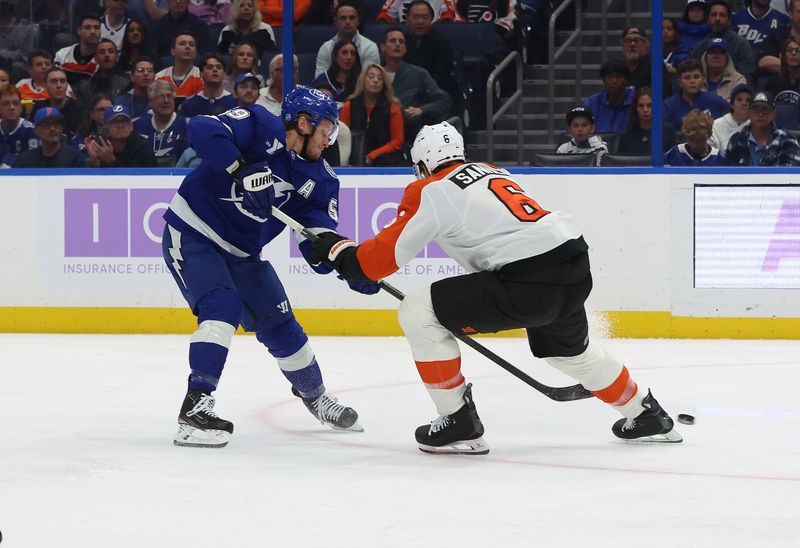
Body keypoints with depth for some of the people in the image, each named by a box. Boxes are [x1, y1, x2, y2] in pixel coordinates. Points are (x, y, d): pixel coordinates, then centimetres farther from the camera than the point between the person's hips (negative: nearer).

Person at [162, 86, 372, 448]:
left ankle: (315, 396, 38)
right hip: (191, 235, -7)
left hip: (241, 252, 7)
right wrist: (243, 170, -41)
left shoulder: (319, 179, -2)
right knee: (223, 308, -28)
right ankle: (196, 407, -28)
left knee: (280, 326, 12)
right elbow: (203, 130, -35)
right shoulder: (260, 127, -19)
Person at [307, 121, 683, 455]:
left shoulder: (430, 192, 0)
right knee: (570, 350, 37)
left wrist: (336, 248, 17)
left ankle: (460, 424, 4)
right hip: (575, 271, 8)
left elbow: (377, 261, 0)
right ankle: (646, 416, 48)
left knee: (419, 313, 1)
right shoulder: (492, 172, 23)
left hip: (529, 284, -8)